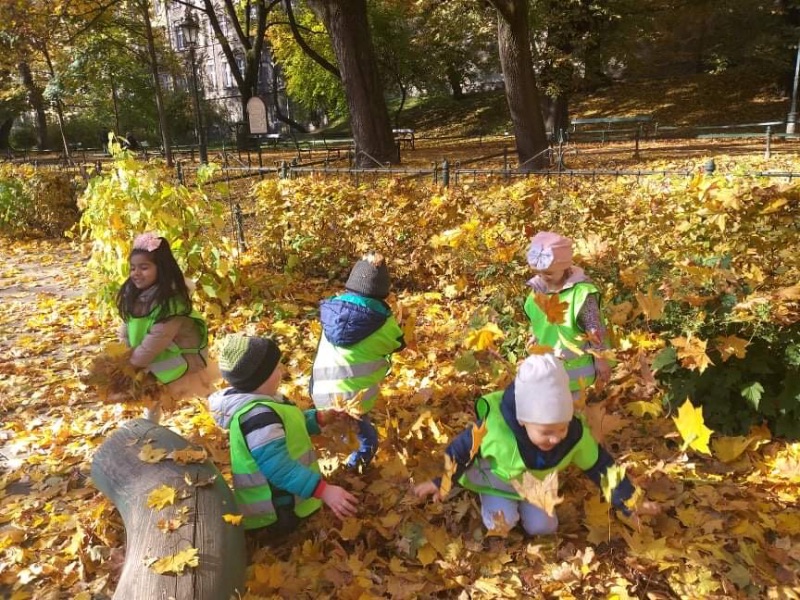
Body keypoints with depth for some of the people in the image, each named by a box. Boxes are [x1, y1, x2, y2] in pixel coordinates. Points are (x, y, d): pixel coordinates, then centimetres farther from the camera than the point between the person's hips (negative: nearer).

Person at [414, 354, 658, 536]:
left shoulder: (575, 434, -32)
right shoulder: (494, 427, -43)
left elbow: (599, 465, -13)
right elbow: (461, 449, -25)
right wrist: (440, 482, -13)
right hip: (497, 481, -3)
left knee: (542, 527, -6)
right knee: (502, 522, -21)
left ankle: (524, 504, 24)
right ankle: (496, 502, 12)